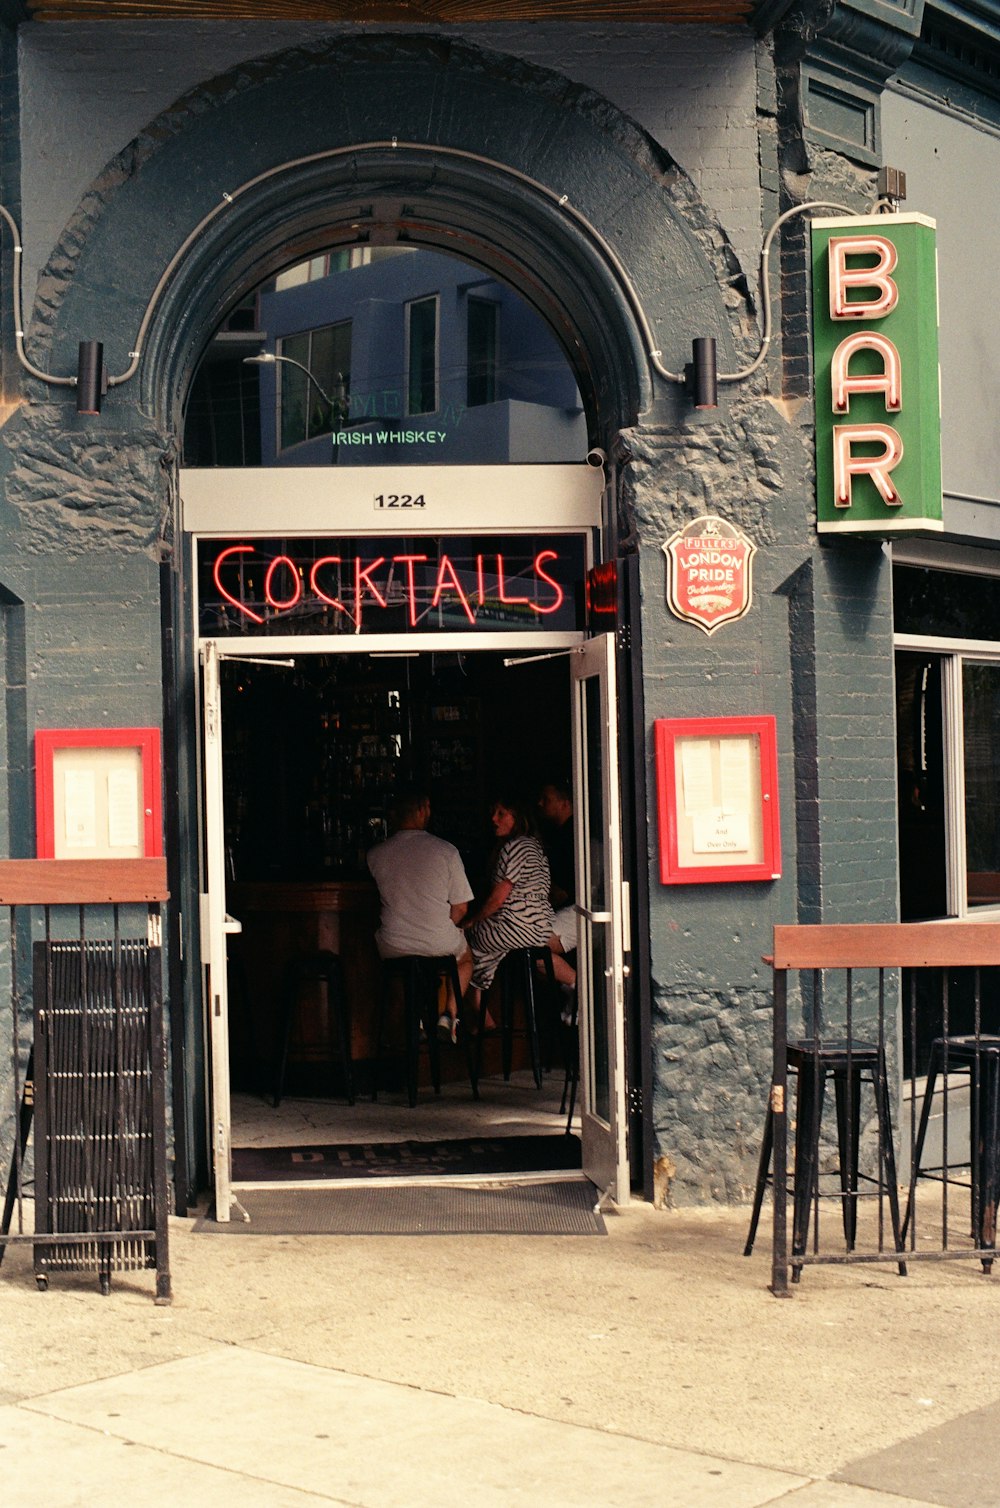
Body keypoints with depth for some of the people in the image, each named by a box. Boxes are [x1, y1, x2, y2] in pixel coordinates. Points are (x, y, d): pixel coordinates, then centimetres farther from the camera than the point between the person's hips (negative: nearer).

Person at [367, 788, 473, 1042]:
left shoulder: (375, 854, -4)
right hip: (440, 945, -1)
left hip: (393, 950, 1)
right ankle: (450, 1014, 14)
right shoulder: (447, 851, -9)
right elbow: (460, 908, -3)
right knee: (466, 957, 34)